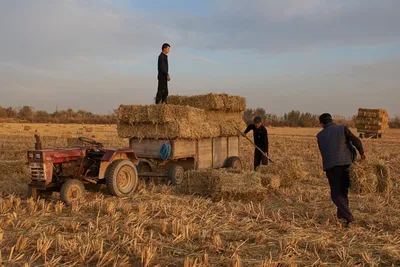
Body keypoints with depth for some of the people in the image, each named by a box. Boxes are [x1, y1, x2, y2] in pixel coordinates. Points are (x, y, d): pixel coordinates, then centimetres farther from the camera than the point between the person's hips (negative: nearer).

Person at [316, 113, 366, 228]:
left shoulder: (319, 136, 14)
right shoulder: (342, 128, 7)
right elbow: (356, 141, -6)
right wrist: (362, 152, 8)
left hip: (330, 167, 0)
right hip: (346, 163, 0)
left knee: (336, 194, 7)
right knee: (343, 190, 21)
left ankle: (348, 216, -10)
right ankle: (341, 214, 28)